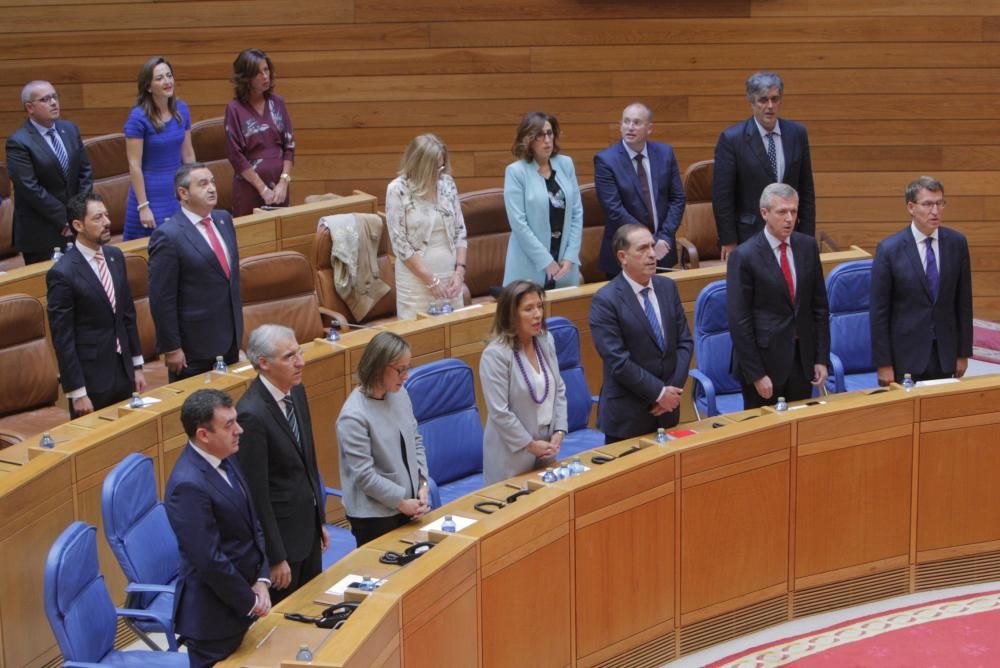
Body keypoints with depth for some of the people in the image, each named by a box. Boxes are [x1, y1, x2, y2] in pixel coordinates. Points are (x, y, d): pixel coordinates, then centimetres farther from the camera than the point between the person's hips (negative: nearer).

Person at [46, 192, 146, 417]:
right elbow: (63, 339, -14)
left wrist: (137, 365, 13)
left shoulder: (115, 256, 6)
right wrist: (76, 392, -14)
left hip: (123, 371, 6)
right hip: (90, 378, -6)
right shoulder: (62, 274, -15)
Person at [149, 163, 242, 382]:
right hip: (194, 347, -7)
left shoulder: (224, 220, 7)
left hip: (230, 339, 7)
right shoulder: (167, 236, -17)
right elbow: (162, 299, -16)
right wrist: (171, 348, -15)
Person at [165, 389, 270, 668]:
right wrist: (250, 601, -13)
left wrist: (261, 581, -2)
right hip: (212, 616, -8)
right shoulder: (189, 485, -26)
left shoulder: (221, 461, 2)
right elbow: (210, 561, -25)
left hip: (237, 605, 8)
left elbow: (252, 525, 10)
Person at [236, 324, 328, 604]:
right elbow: (256, 494, -21)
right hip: (280, 536, -8)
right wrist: (275, 558, -18)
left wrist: (319, 522, 17)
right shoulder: (251, 415, -25)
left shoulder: (296, 392, 2)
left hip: (307, 528, 8)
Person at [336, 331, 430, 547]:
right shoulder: (354, 416, -21)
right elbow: (364, 475, -19)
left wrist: (422, 484, 0)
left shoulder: (400, 394, 0)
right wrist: (402, 502, -14)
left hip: (408, 507, 7)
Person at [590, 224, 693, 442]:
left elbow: (684, 341, 5)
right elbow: (617, 361, -17)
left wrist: (674, 389, -7)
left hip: (667, 409, 5)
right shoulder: (605, 301, -13)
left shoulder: (667, 287, 5)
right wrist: (659, 392, -15)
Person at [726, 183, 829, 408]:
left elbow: (819, 306, 9)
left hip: (803, 357, 4)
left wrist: (822, 358, 5)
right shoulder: (743, 256, -11)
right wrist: (756, 374, -13)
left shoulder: (808, 246, 4)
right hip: (765, 360, -4)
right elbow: (739, 321, -11)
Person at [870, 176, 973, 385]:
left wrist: (964, 352, 6)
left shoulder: (957, 242, 1)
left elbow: (964, 301, 7)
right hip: (906, 354, -3)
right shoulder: (889, 249, -9)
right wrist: (883, 364, -9)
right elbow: (879, 311, -7)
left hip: (945, 353, 3)